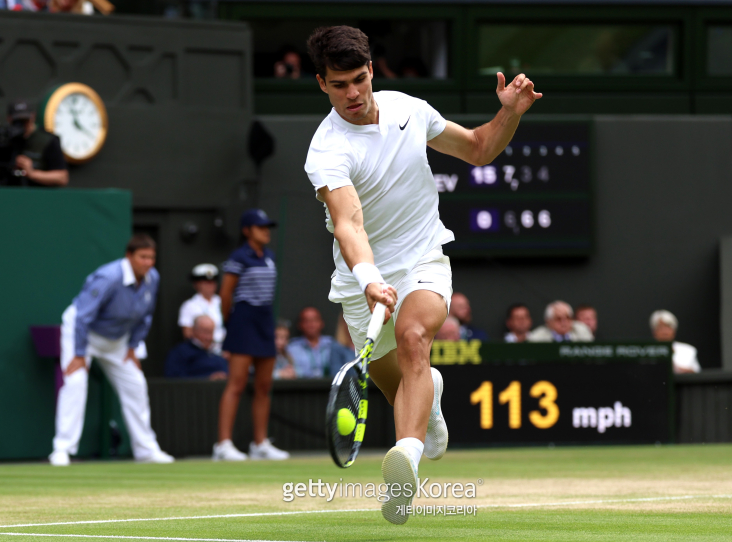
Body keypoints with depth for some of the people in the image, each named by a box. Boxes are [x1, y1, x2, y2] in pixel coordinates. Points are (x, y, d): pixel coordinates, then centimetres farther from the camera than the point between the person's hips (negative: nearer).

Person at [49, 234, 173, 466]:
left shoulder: (152, 279, -13)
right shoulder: (108, 278, -35)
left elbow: (145, 316, 5)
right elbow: (83, 316, -32)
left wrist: (132, 347, 3)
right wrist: (80, 355, -29)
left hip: (116, 338, 7)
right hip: (80, 330, -7)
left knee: (135, 385, 7)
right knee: (75, 381, -24)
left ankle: (146, 449, 18)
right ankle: (62, 450, -25)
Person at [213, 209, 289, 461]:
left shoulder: (269, 257, 12)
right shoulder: (239, 258, -10)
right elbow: (226, 293, -7)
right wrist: (230, 321, 3)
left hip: (265, 321, 8)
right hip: (244, 321, -8)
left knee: (264, 386, 9)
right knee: (236, 384, -13)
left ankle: (260, 443, 15)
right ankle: (224, 444, -16)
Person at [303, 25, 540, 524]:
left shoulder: (409, 109, -5)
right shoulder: (327, 152, -21)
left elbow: (477, 150, 11)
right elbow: (348, 224, -37)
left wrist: (511, 113, -8)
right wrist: (368, 280, -55)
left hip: (424, 263, 0)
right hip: (364, 281, 0)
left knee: (413, 338, -31)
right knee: (394, 386, 15)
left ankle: (408, 454, -53)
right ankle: (431, 392, 56)